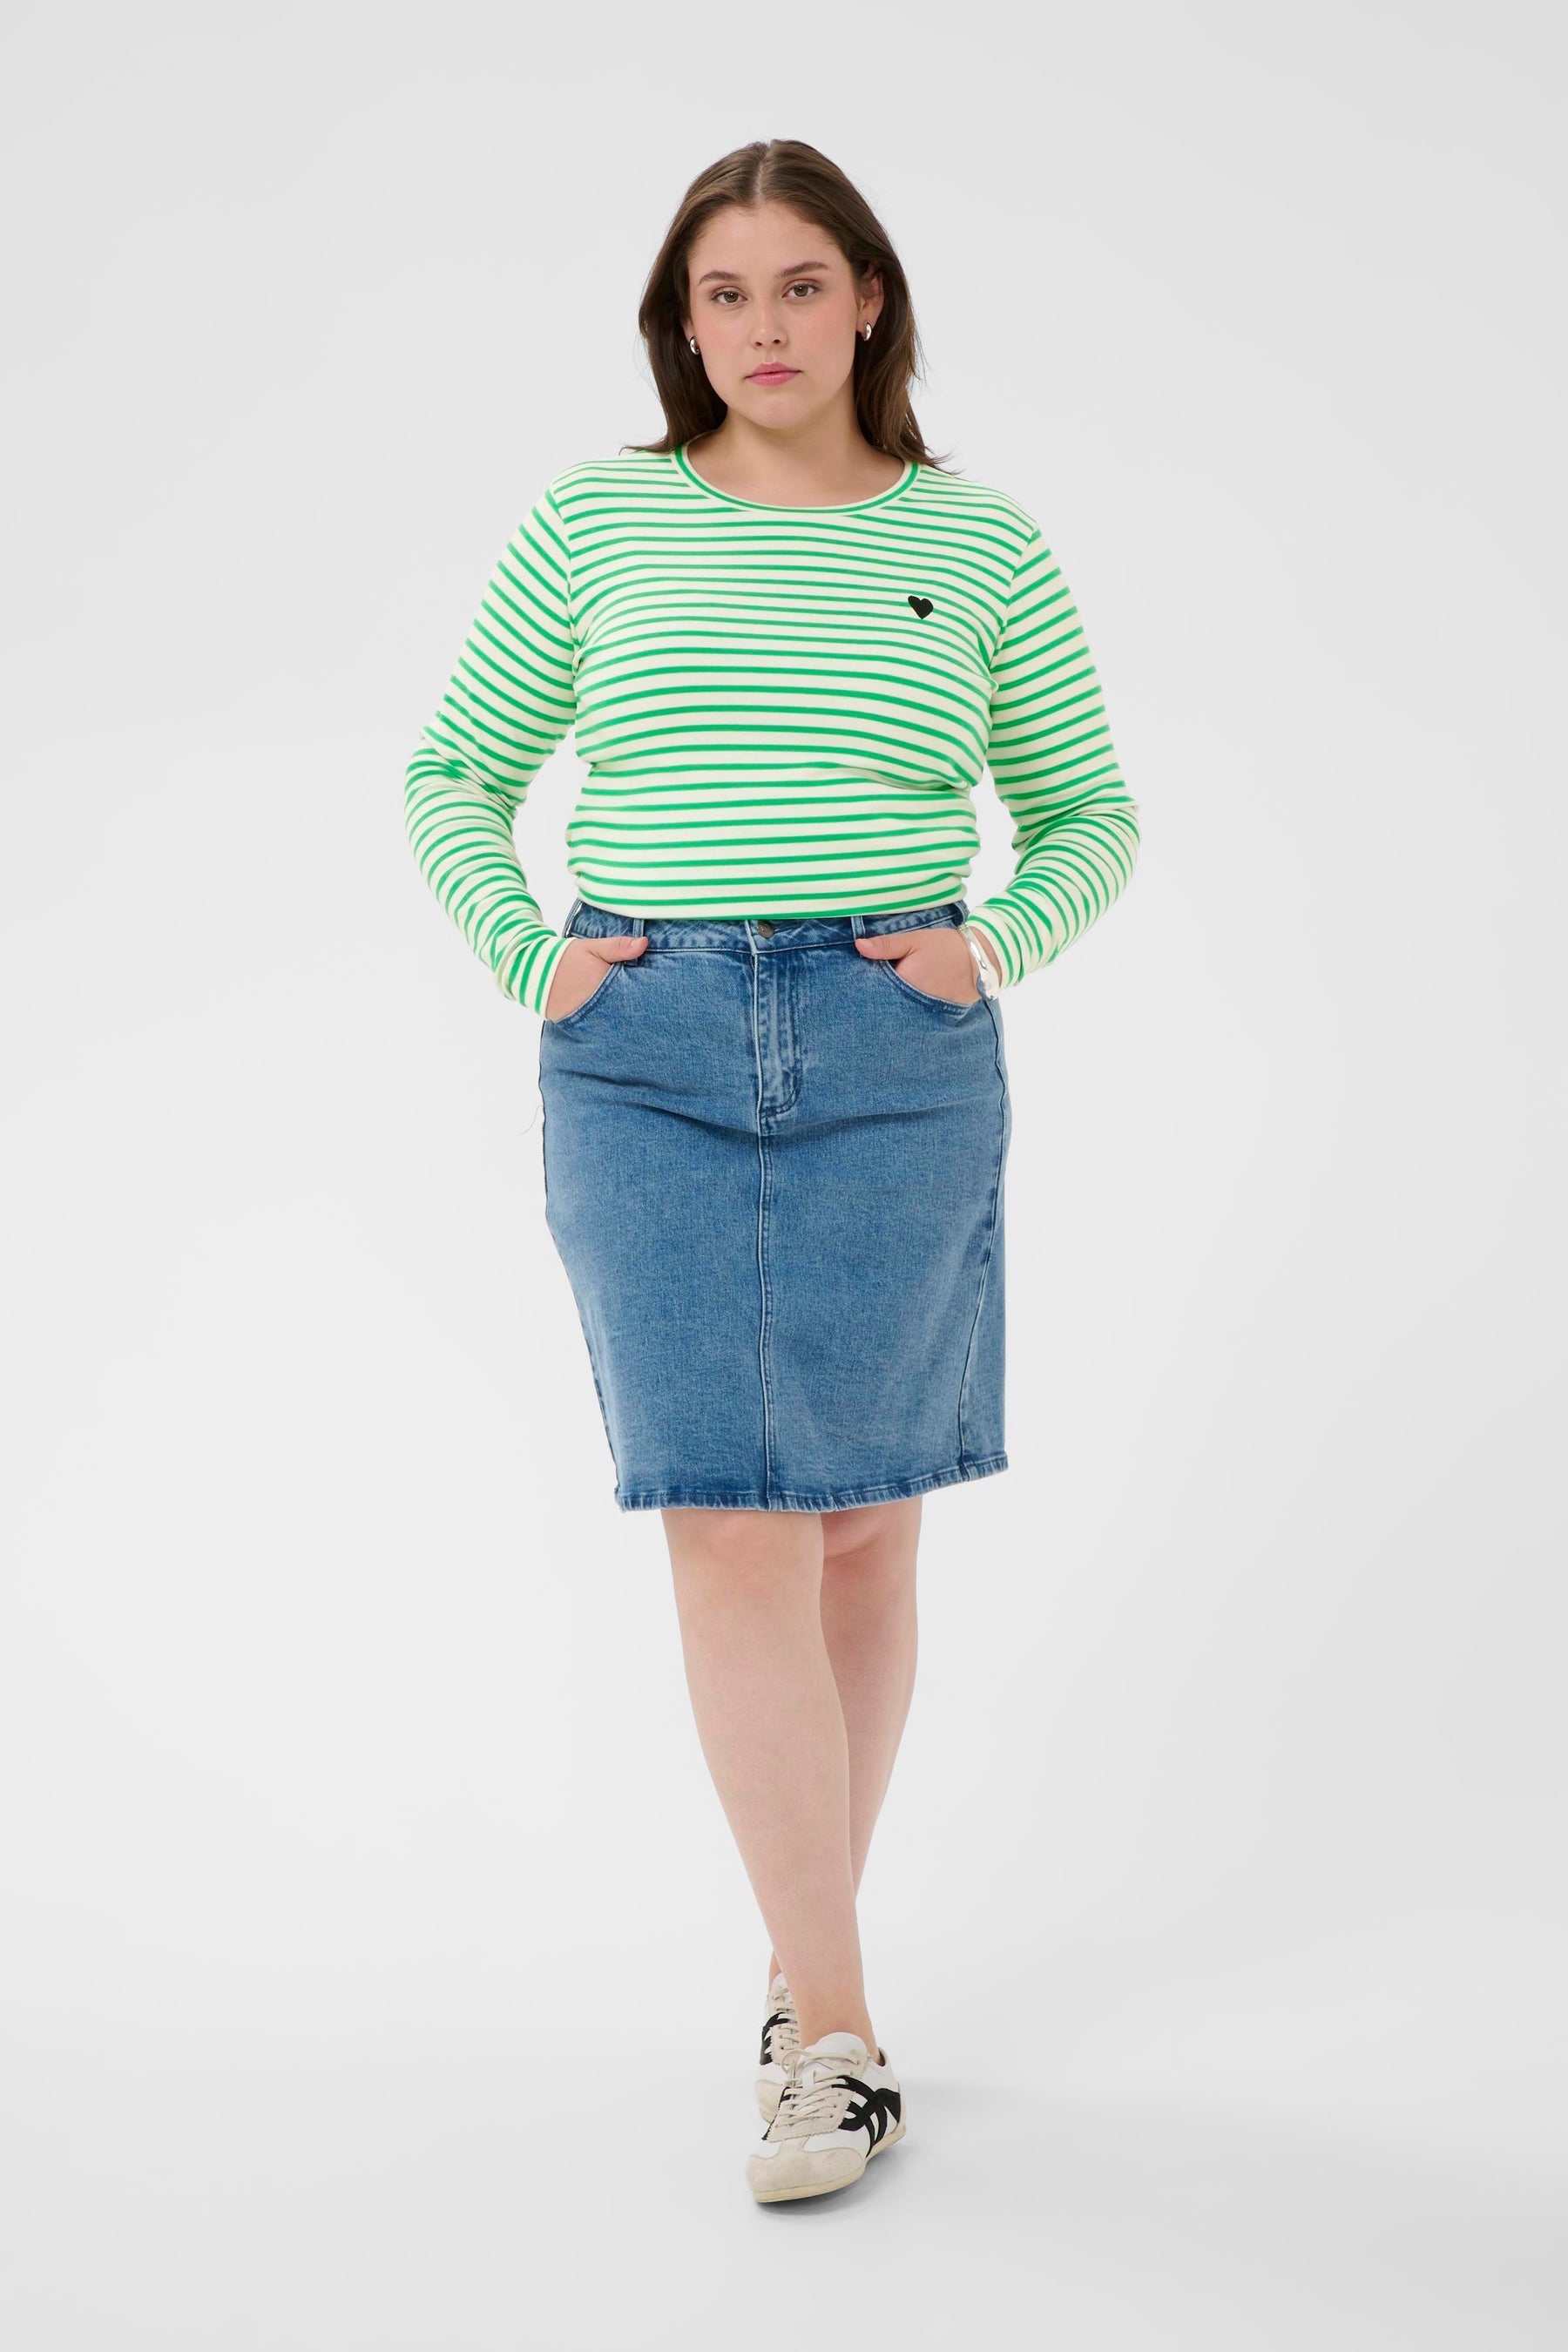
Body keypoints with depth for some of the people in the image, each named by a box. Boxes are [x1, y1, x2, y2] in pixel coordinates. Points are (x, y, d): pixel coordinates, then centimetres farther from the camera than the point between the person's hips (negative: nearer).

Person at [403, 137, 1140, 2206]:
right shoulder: (593, 523, 7)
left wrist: (994, 946, -2)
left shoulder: (975, 543, 6)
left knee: (860, 1521, 6)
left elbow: (1089, 814, 15)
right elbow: (452, 777, 15)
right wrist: (528, 954, 0)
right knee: (725, 1530, -6)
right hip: (646, 1059, 0)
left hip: (896, 1057, 0)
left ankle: (814, 1946, 26)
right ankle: (839, 2035, 0)